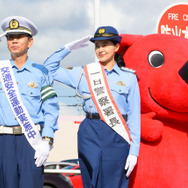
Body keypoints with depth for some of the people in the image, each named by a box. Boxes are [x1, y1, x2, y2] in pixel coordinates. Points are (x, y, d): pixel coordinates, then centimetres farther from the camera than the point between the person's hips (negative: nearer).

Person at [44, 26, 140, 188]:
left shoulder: (129, 77, 5)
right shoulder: (84, 74, 9)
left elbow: (134, 115, 4)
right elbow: (49, 67, 15)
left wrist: (133, 151, -2)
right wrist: (69, 47, 7)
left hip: (117, 137, -1)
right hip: (90, 134, 1)